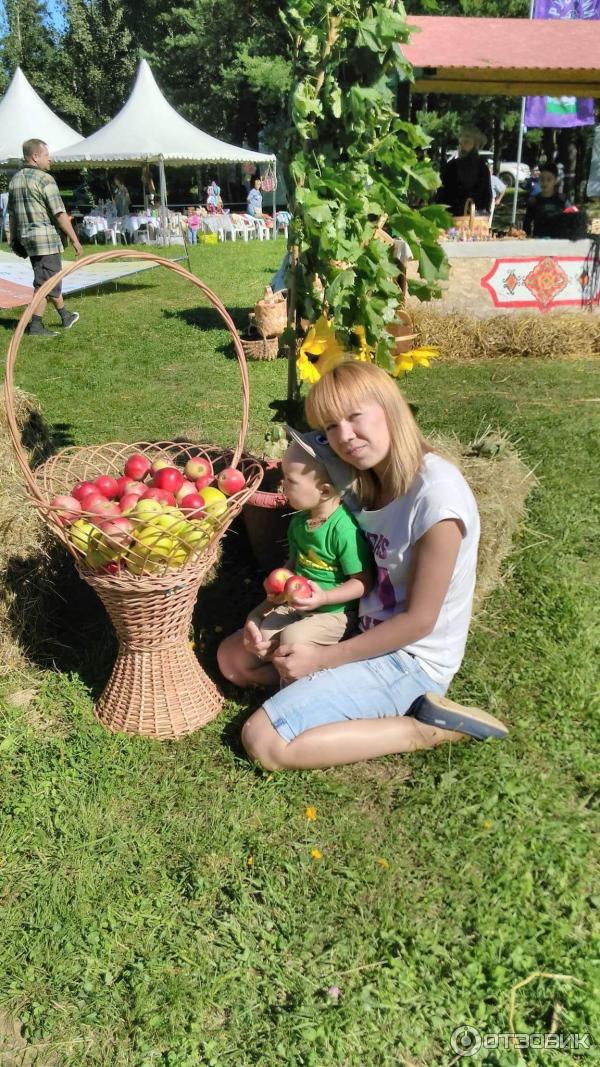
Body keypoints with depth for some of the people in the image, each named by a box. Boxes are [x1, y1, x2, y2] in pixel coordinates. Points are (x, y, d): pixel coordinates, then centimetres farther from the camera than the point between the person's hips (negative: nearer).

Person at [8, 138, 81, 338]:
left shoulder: (15, 180, 13)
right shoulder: (44, 179, -12)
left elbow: (12, 213, 16)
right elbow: (59, 214, -17)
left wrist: (14, 239, 22)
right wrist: (74, 239, -12)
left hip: (26, 238, 9)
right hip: (46, 238, -9)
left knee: (52, 277, 20)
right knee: (44, 282, -3)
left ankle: (64, 317, 32)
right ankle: (35, 325, -3)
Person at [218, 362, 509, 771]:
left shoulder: (437, 495, -27)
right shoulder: (365, 477, -2)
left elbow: (419, 619, -22)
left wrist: (323, 659, -16)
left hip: (411, 657, -8)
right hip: (363, 628, 9)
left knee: (263, 741, -15)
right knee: (233, 656, 11)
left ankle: (419, 730, -7)